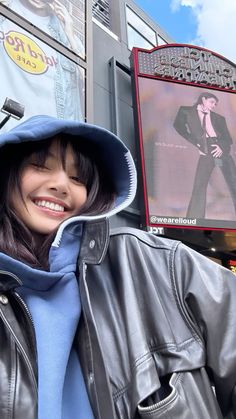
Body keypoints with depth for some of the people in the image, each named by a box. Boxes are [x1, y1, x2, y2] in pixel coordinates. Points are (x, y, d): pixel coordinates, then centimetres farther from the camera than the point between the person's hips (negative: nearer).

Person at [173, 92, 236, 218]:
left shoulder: (219, 118, 20)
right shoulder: (187, 111, 14)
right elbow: (178, 125, 2)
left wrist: (223, 147, -8)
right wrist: (195, 143, -4)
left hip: (222, 151, 3)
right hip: (206, 153, -3)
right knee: (199, 186, -17)